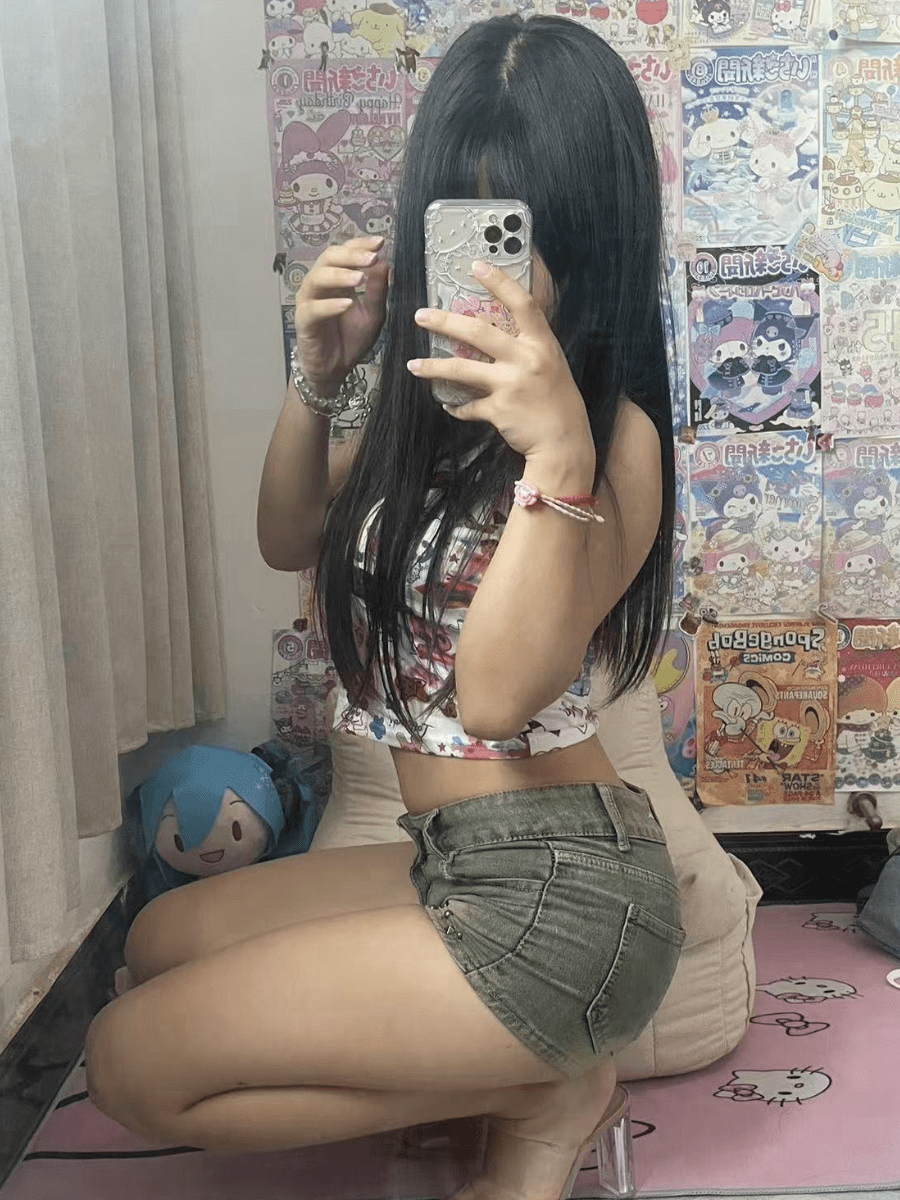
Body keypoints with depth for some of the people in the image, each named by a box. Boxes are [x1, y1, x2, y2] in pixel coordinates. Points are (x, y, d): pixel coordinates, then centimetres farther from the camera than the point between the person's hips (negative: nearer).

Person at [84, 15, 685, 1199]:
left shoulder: (609, 431, -16)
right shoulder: (441, 396, 8)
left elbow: (497, 695, -24)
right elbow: (290, 541, 14)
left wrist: (558, 453, -34)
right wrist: (317, 377, -1)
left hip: (555, 889, -9)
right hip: (453, 860, 9)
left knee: (133, 1060, -3)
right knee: (163, 945, 22)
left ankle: (542, 1098, 5)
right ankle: (511, 1068, 11)